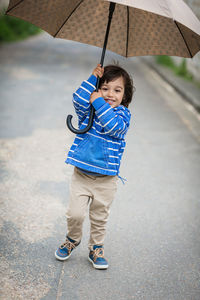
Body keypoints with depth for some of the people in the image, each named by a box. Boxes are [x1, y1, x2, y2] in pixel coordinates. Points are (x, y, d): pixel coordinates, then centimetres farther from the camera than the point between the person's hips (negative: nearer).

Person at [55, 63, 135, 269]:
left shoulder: (123, 114, -3)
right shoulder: (88, 109, 3)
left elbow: (114, 127, -23)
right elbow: (78, 100, -19)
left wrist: (99, 103, -23)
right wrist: (93, 79, -20)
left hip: (106, 179, 0)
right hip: (81, 174, 1)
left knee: (99, 218, 12)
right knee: (75, 213, -5)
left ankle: (96, 249, 35)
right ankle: (73, 239, 26)